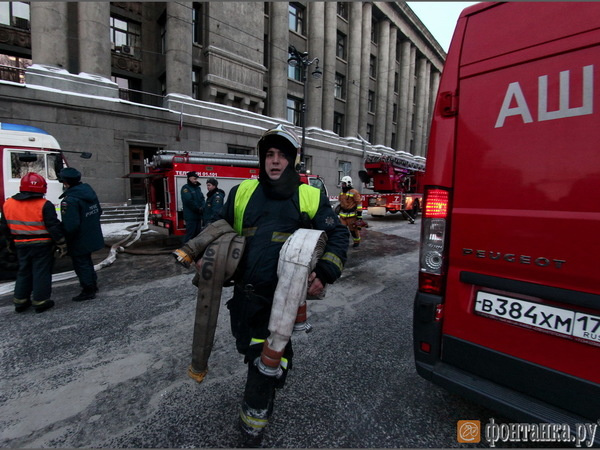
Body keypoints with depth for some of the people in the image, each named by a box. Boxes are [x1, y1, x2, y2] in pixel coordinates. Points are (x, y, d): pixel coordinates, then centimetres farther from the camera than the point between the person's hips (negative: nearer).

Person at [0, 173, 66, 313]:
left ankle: (20, 301, 26)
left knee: (24, 272, 19)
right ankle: (40, 301, 9)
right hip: (42, 245, -5)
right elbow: (54, 227, -17)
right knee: (41, 272, 4)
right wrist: (62, 244, -9)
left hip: (21, 245, 6)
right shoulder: (44, 205, -16)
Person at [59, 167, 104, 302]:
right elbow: (98, 211, 12)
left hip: (79, 241, -9)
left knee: (81, 264, 5)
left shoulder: (70, 200, -26)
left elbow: (70, 225, -28)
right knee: (87, 261, 24)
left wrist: (64, 240, -13)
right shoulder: (89, 191, 2)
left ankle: (88, 291, 16)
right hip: (92, 237, 9)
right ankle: (93, 284, 37)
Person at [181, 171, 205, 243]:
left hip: (198, 215, 8)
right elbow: (189, 201, -18)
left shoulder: (198, 188, 17)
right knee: (190, 234, -8)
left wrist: (202, 208, -8)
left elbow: (202, 199, 11)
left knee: (197, 234, 13)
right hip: (191, 216, -8)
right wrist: (198, 209, -12)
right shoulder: (186, 188, -7)